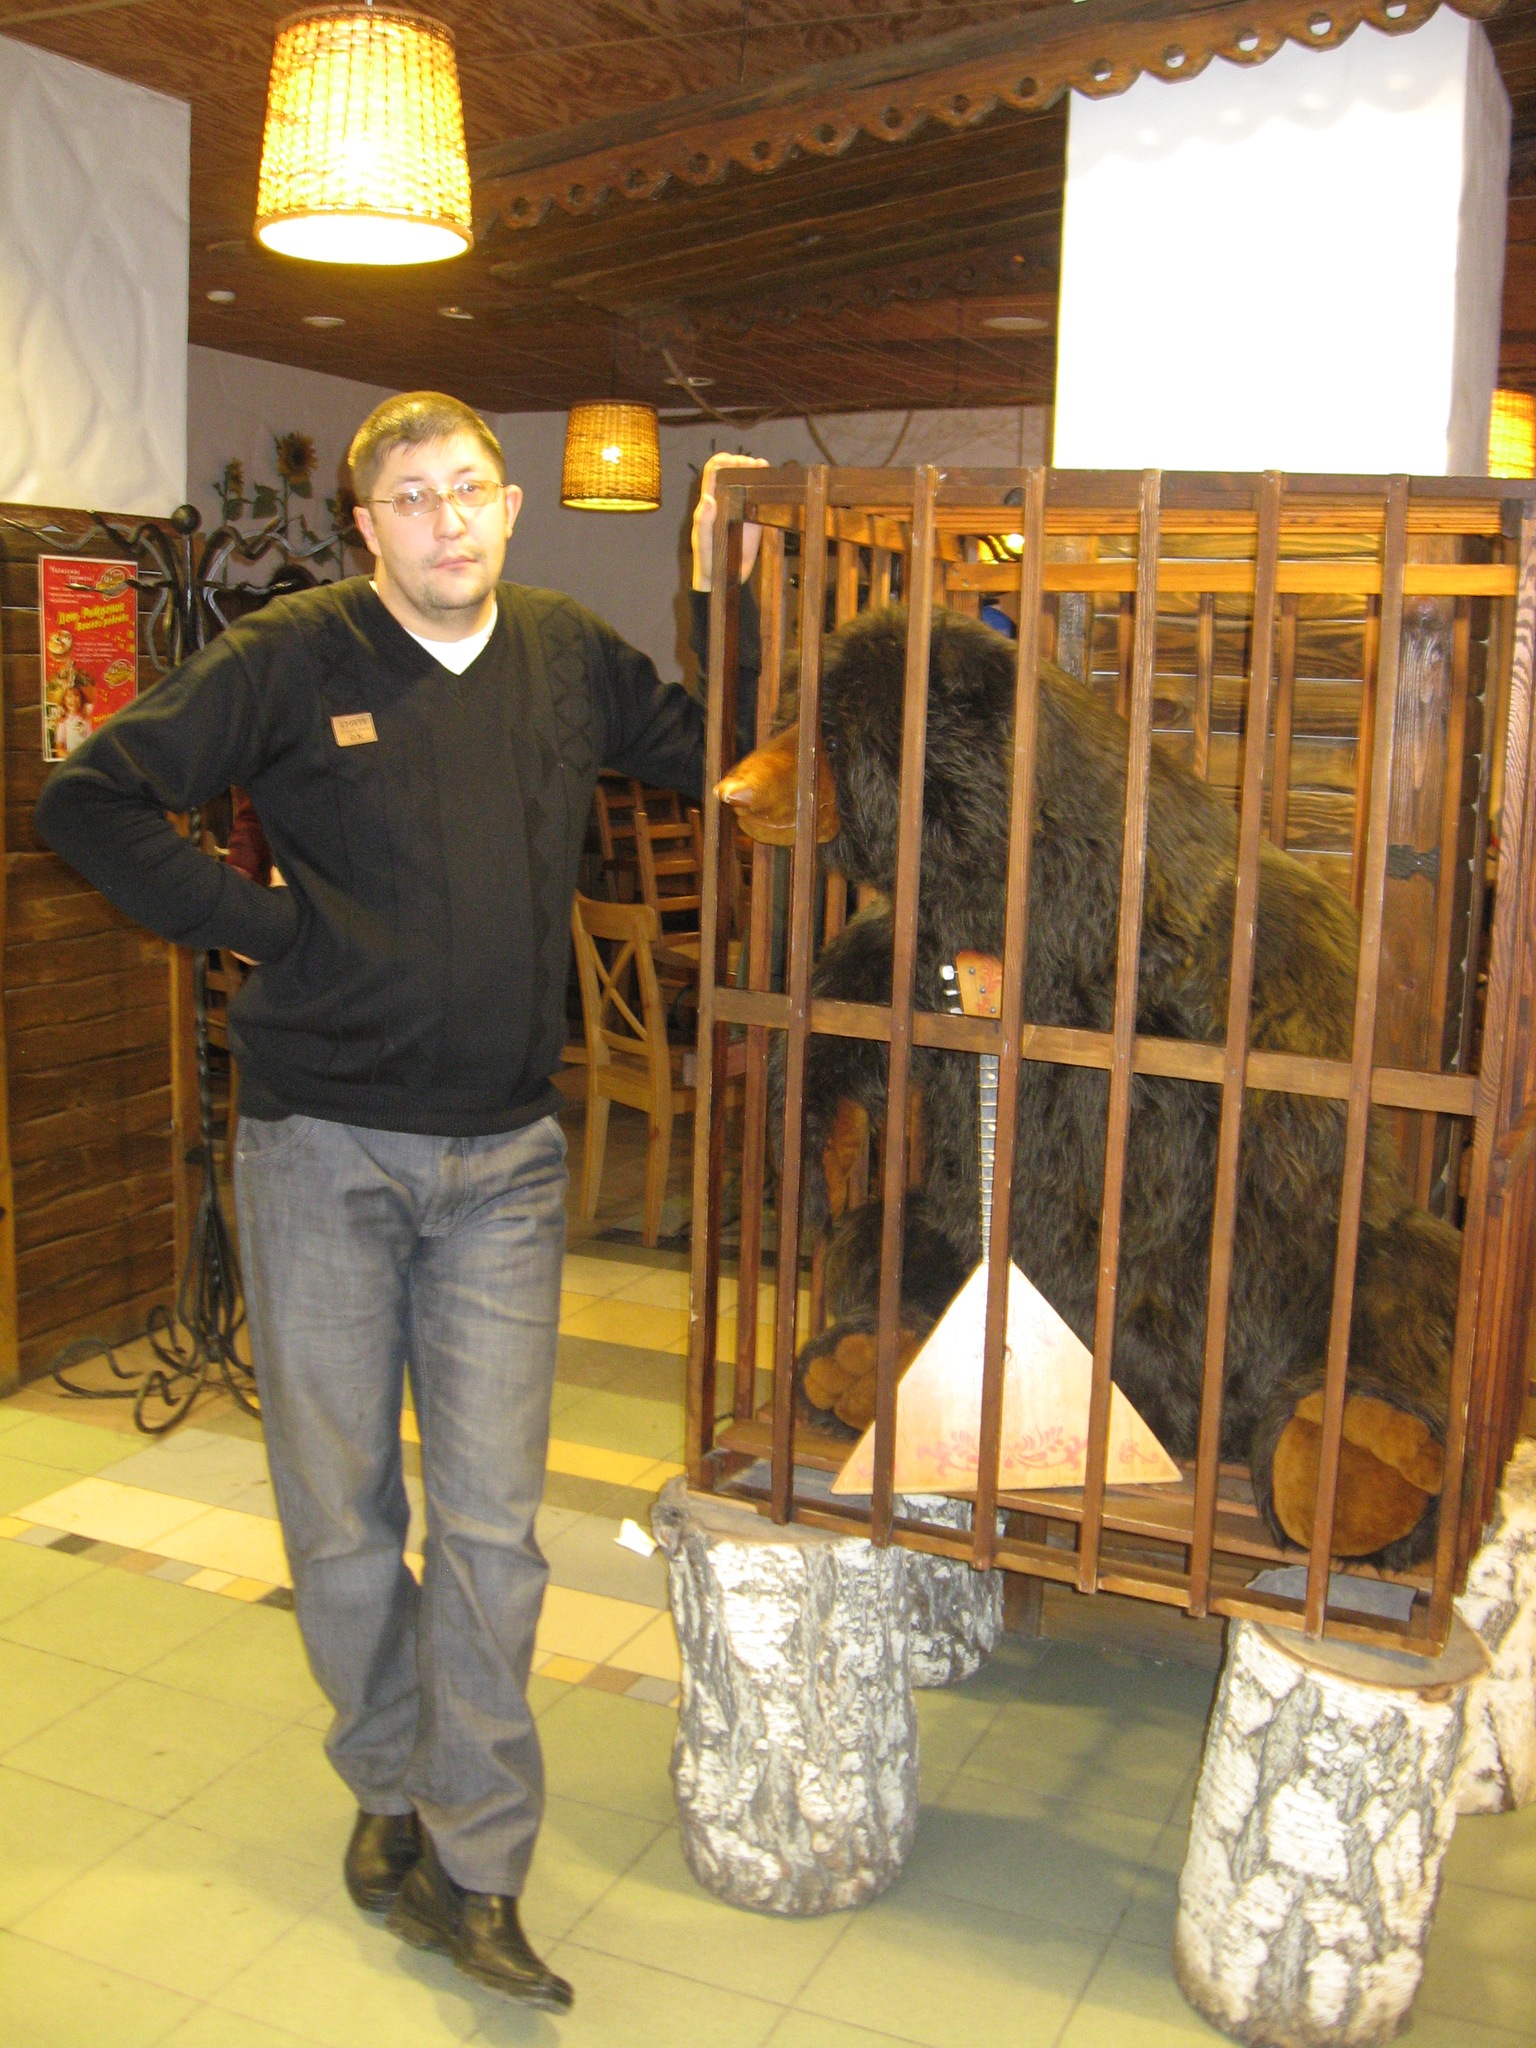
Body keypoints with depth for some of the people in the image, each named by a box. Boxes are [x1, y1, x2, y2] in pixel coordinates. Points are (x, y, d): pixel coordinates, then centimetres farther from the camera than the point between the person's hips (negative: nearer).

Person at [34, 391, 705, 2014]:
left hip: (502, 1160, 2)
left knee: (490, 1518, 1)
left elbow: (716, 756, 20)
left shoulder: (569, 660, 6)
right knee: (340, 1506, 10)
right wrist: (265, 920, -10)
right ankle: (391, 1792, 34)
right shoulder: (293, 658, -6)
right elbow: (88, 805, -6)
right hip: (323, 1147, -2)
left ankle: (474, 1872, 15)